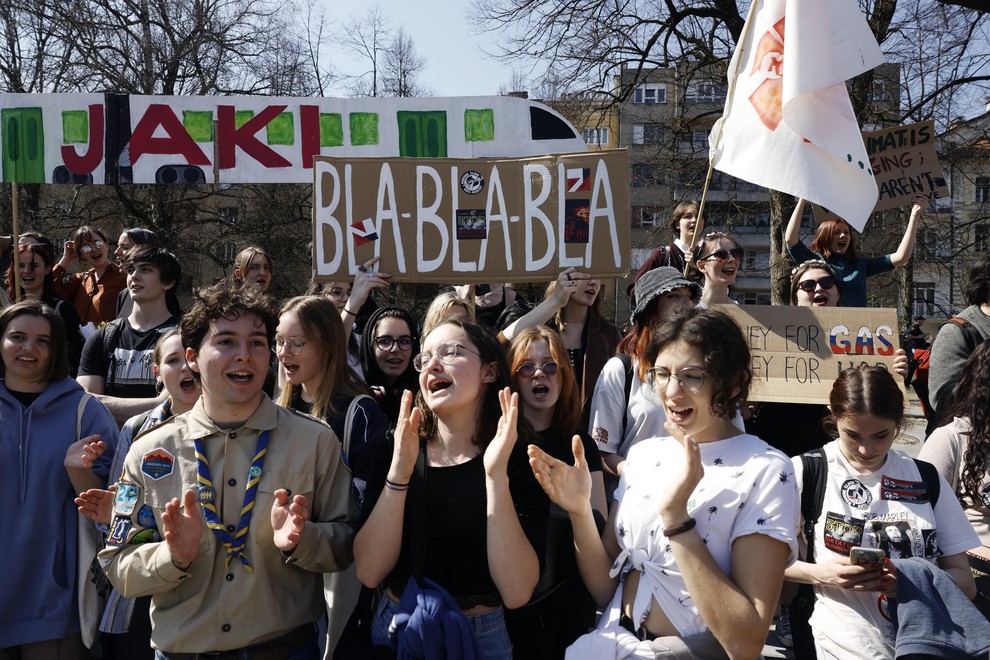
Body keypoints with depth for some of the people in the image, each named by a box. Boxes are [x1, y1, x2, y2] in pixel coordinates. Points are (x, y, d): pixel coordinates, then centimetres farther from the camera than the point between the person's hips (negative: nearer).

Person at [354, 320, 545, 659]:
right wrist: (399, 471, -26)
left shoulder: (520, 461, -12)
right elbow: (368, 573, -14)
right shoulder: (397, 450, -5)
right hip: (395, 630, 2)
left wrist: (496, 476, -30)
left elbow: (516, 593, -22)